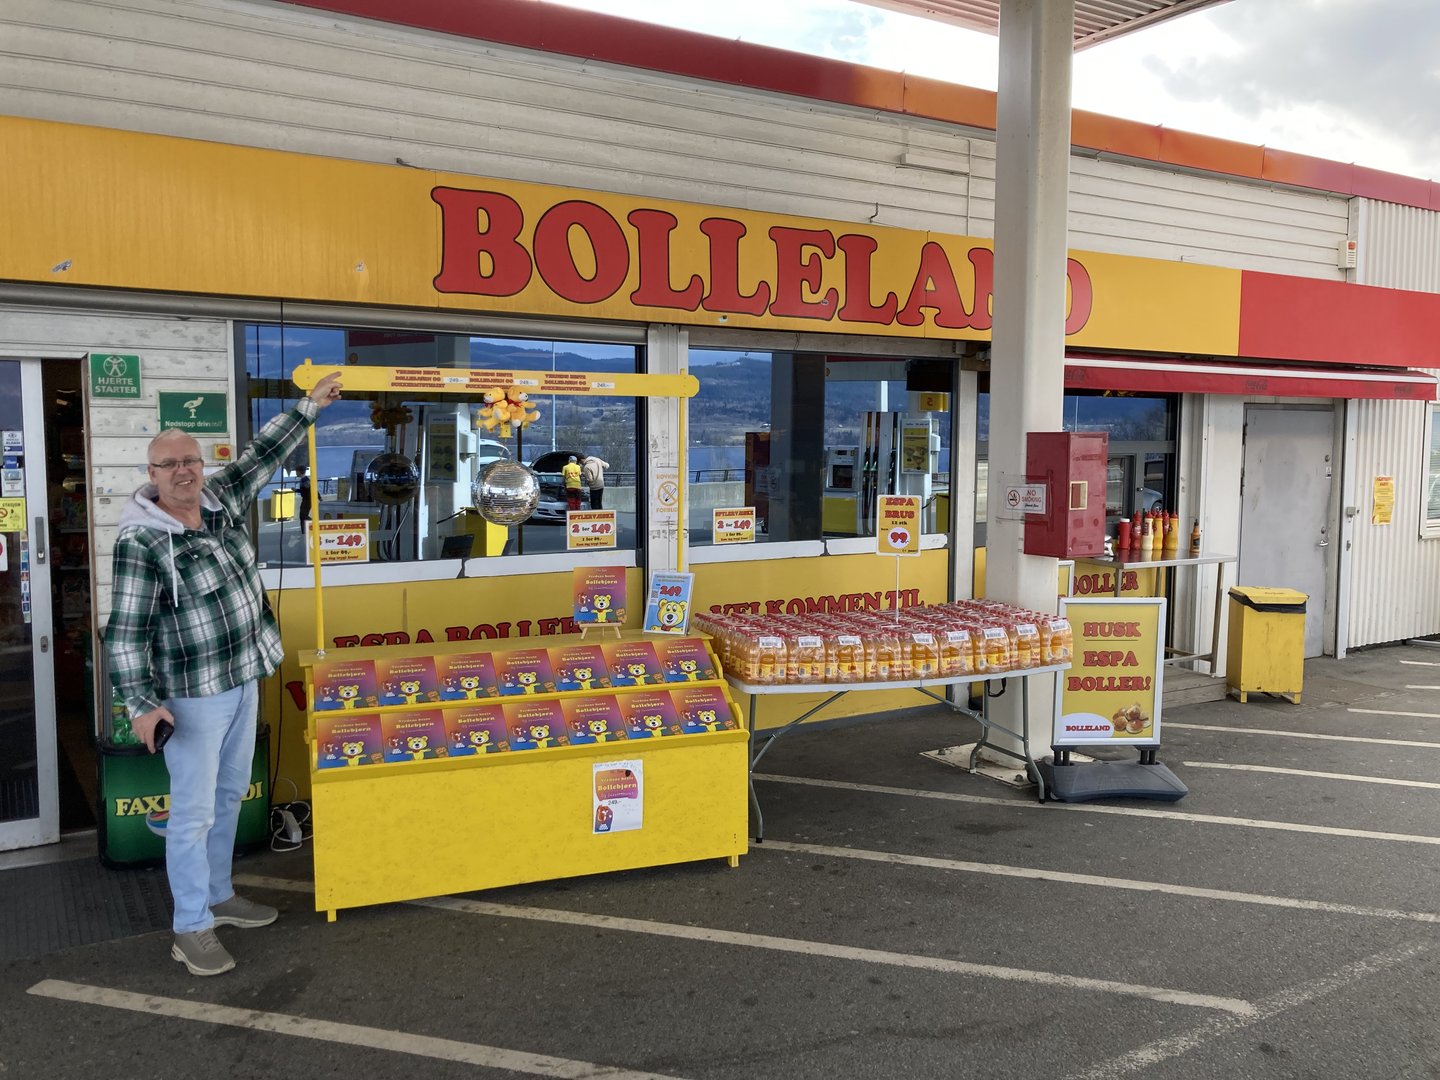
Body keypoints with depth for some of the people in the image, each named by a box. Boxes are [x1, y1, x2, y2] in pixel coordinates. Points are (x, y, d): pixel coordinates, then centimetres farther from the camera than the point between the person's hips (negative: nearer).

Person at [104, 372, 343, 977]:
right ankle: (191, 930, 13)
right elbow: (126, 630, -17)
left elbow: (262, 456, 15)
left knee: (229, 796, 18)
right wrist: (142, 704, -20)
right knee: (194, 811, 0)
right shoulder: (140, 541, -17)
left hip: (244, 678, 7)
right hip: (193, 695, -7)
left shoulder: (221, 501, 1)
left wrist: (309, 407, 17)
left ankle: (217, 897, 34)